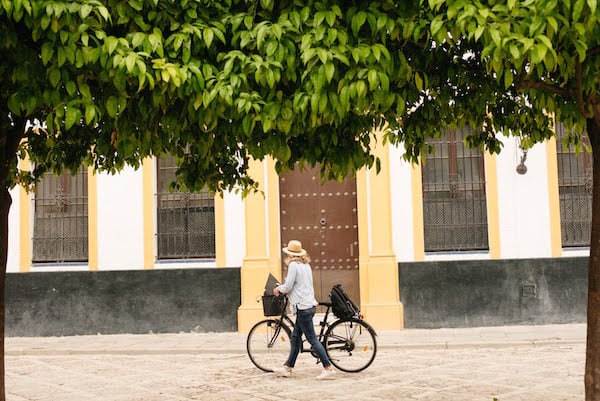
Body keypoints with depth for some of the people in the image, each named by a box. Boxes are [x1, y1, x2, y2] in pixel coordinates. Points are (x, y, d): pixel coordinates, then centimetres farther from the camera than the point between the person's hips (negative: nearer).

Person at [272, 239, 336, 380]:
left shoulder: (293, 265, -13)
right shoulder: (306, 265, 14)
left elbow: (288, 286, -16)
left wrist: (278, 289, 4)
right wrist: (283, 287, 26)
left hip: (303, 307, -10)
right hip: (309, 304, 10)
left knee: (312, 339, -7)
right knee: (295, 338, 15)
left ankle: (328, 368, -8)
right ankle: (287, 367, 22)